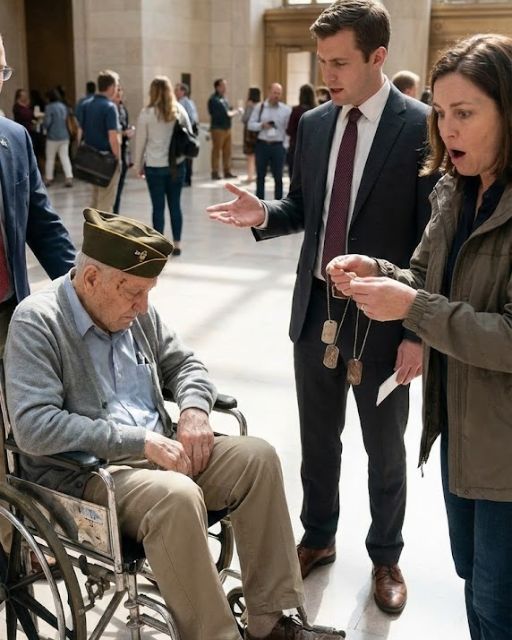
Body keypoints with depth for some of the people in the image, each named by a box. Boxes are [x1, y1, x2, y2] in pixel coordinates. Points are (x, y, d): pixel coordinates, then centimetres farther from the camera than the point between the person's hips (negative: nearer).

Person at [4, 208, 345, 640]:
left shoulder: (136, 311, 8)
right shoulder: (37, 322, -13)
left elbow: (184, 364, 19)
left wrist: (194, 409, -6)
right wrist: (139, 440, -25)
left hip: (159, 454, 7)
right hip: (82, 474, -7)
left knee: (257, 457, -10)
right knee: (177, 495, -34)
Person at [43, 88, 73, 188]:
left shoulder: (49, 107, -13)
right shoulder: (64, 106, 6)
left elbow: (47, 122, -15)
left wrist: (44, 125, 5)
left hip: (53, 137, -5)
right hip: (64, 136, 5)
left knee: (50, 159, 8)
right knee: (65, 157, 2)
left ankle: (49, 179, 15)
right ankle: (69, 178, -9)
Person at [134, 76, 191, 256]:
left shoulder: (147, 113, -5)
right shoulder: (180, 111, 3)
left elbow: (140, 141, -1)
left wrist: (138, 165, 8)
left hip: (154, 166, -3)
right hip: (177, 164, 3)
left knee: (158, 207, 3)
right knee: (175, 205, 9)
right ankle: (177, 244, 13)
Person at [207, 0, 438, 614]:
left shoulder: (422, 127, -12)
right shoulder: (313, 123, 4)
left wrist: (418, 331, -15)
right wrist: (264, 214, -10)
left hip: (381, 319, -4)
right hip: (316, 310, 5)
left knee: (384, 451, 14)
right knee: (317, 441, 19)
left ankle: (385, 556, 36)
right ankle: (318, 538, 40)